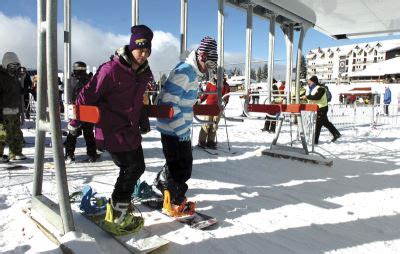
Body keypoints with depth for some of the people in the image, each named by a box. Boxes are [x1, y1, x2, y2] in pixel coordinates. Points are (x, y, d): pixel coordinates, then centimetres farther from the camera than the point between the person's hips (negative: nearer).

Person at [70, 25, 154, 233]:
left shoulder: (144, 72, 5)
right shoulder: (112, 69, -20)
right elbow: (89, 94, -14)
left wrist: (143, 121, 14)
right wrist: (75, 121, -8)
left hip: (131, 129, 8)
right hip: (112, 130, -8)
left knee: (136, 167, 15)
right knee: (132, 169, -5)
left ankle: (120, 204, 37)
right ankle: (118, 216, 11)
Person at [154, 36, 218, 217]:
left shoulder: (191, 71, 12)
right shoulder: (184, 72, -21)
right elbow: (169, 102, -26)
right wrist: (182, 129, -23)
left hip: (181, 127, 10)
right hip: (174, 130, -10)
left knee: (184, 161, 21)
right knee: (181, 167, 1)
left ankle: (162, 183, 41)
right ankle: (174, 204, 18)